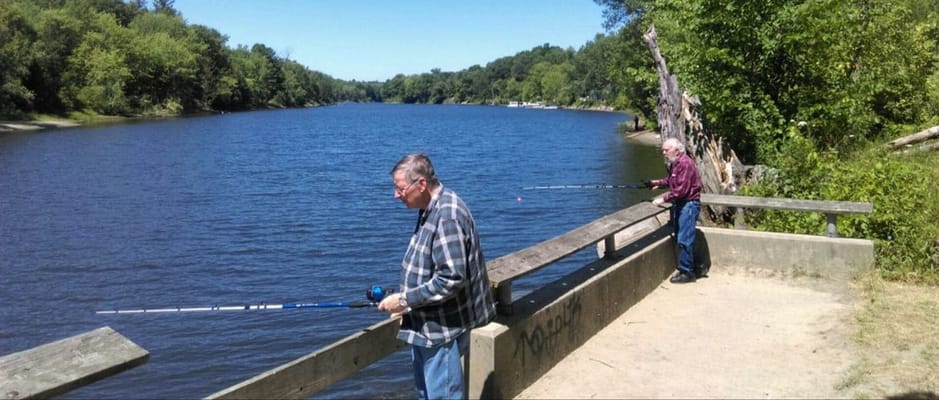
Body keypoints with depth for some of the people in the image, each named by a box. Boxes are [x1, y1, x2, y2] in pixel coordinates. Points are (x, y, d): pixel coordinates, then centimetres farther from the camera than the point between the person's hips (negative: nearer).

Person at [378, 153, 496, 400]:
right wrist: (407, 301, 9)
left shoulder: (447, 216, -24)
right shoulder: (430, 210, 8)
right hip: (426, 326, 10)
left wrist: (405, 300, -20)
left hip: (443, 329, -10)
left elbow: (451, 280, -28)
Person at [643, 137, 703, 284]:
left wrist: (663, 199, -21)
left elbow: (681, 189, -24)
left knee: (684, 239, -7)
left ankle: (687, 272, 1)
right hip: (679, 204, 11)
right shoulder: (674, 163, 12)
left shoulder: (685, 163, -20)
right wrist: (657, 182, 12)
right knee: (680, 238, 15)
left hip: (689, 204, -10)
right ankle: (695, 268, 26)